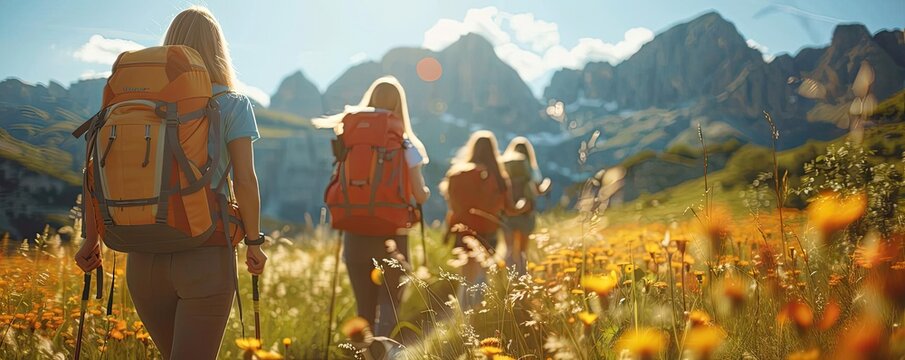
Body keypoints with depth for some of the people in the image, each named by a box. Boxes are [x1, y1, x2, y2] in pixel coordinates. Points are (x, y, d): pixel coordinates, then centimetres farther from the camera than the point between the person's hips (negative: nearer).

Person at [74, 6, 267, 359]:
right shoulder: (231, 105, -2)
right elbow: (245, 181, -10)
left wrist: (92, 238, 11)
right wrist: (254, 242, 2)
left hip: (144, 259, 4)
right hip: (206, 257, -4)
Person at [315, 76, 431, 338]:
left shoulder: (348, 139, 1)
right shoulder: (405, 144, -2)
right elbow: (421, 196, -2)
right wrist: (425, 191, 21)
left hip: (355, 236, 2)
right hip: (391, 237, -2)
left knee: (364, 308, 15)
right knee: (389, 305, 4)